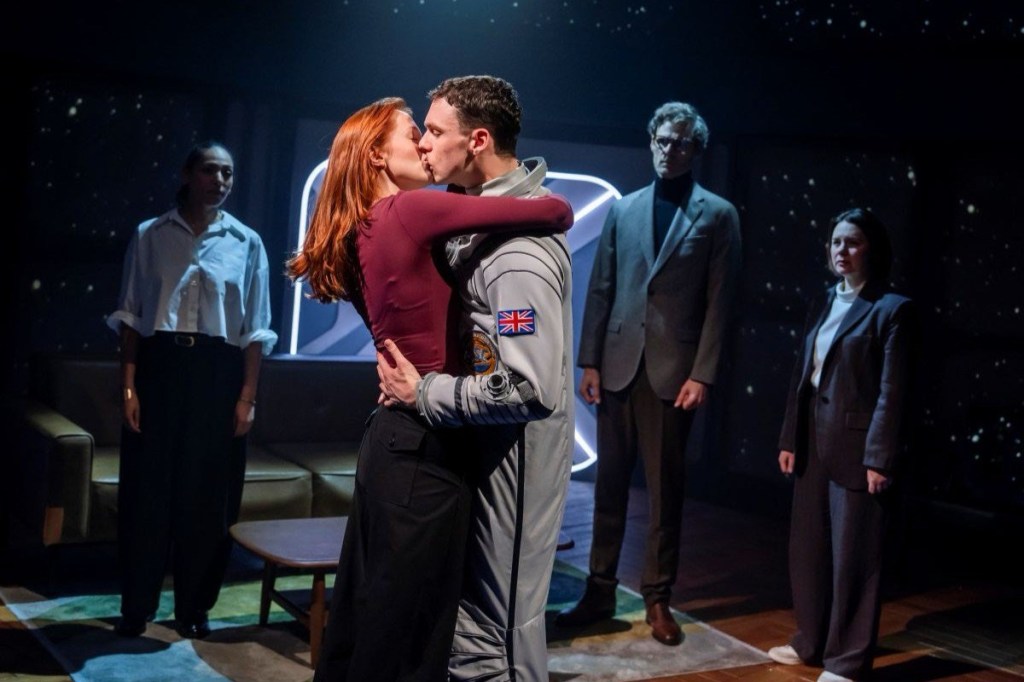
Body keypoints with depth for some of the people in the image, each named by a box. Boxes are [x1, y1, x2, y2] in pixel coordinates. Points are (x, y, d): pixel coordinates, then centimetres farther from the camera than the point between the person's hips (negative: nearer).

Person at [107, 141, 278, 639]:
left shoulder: (247, 244, 5)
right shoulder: (150, 236, 4)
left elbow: (255, 330, 4)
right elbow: (130, 315, 2)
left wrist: (247, 396, -3)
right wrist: (128, 386, -6)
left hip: (218, 374, 1)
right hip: (159, 366, 0)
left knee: (208, 495, 5)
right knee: (147, 489, 2)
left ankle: (194, 607, 19)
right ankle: (136, 607, 15)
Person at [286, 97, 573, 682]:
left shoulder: (365, 232, 12)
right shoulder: (410, 210, -13)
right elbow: (555, 211, -15)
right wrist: (558, 212, 7)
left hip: (393, 433, 9)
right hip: (425, 440, -9)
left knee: (367, 607, 18)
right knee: (407, 623, 3)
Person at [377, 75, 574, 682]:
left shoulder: (517, 252, -26)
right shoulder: (486, 211, 5)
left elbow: (530, 389, -31)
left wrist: (422, 395, -21)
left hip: (514, 451, -10)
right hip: (484, 440, 10)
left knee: (501, 624, 4)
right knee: (472, 602, 22)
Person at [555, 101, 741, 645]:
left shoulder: (717, 214, 2)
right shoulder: (623, 209, 11)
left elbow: (719, 302, -3)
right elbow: (600, 290, 8)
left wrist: (701, 374, -9)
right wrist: (589, 361, 2)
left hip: (673, 369, -3)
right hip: (618, 365, 3)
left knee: (666, 489, 5)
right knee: (610, 484, 7)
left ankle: (657, 598, 15)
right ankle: (599, 592, 17)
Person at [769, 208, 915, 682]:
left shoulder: (892, 309, -7)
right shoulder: (823, 306, 13)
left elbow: (892, 392, -12)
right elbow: (802, 377, 13)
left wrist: (879, 458, -17)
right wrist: (790, 439, 8)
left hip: (855, 445, -7)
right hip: (813, 442, 7)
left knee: (853, 554, 2)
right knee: (807, 547, 14)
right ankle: (811, 642, 29)